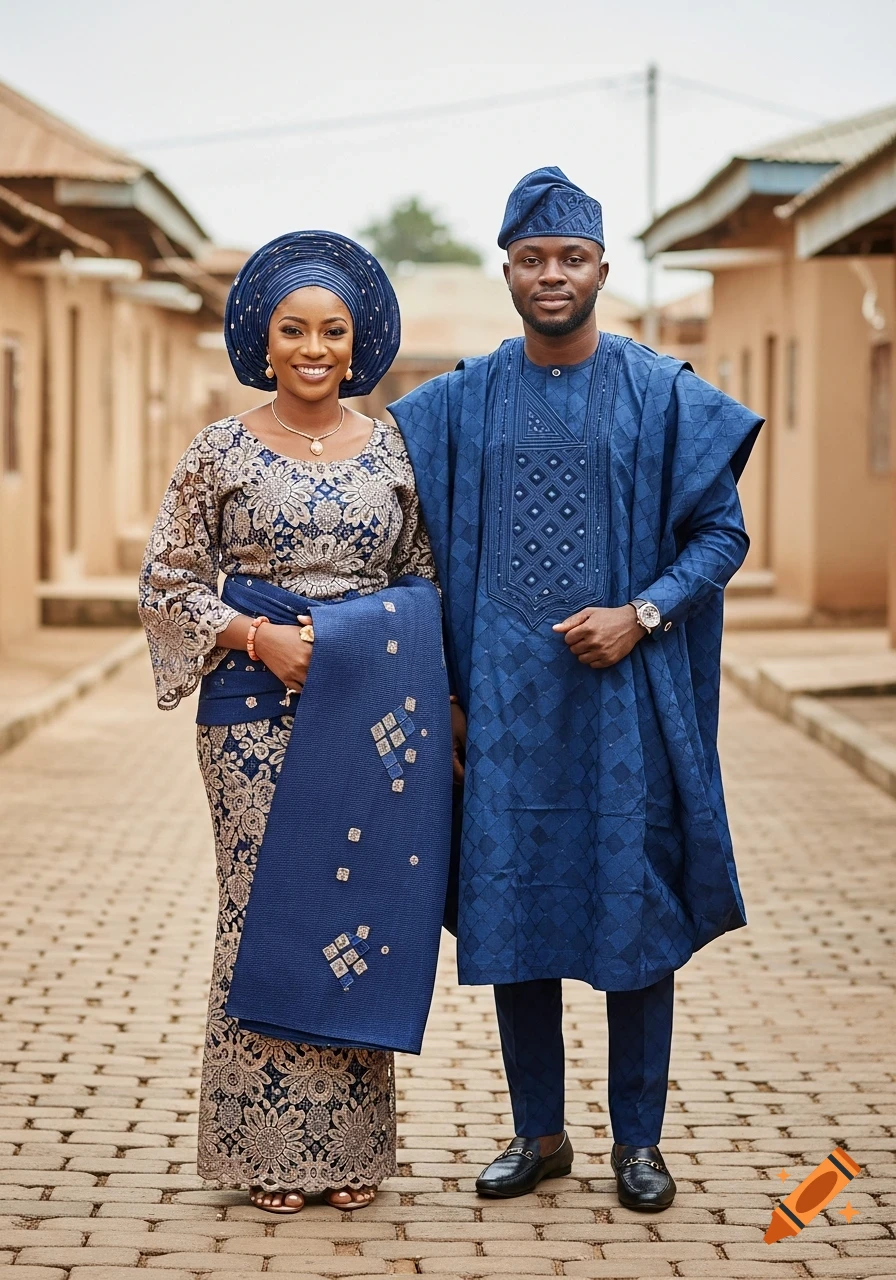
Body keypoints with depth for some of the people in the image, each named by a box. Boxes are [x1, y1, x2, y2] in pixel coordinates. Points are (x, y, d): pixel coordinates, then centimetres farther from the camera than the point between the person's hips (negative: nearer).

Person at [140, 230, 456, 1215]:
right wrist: (257, 636, -13)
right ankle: (268, 1148, 10)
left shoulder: (392, 450, 7)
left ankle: (351, 1146, 14)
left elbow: (424, 583, 12)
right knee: (263, 912, 0)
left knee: (360, 913, 4)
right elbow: (165, 586, 1)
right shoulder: (222, 453, 1)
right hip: (257, 709, -2)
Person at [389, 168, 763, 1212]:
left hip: (623, 689, -2)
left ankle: (637, 1139, 14)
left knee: (634, 908, 1)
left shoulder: (661, 395, 1)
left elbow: (722, 533, 1)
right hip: (507, 693, 2)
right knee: (512, 908, 5)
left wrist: (642, 615, -15)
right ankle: (539, 1133, 18)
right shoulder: (462, 403, 7)